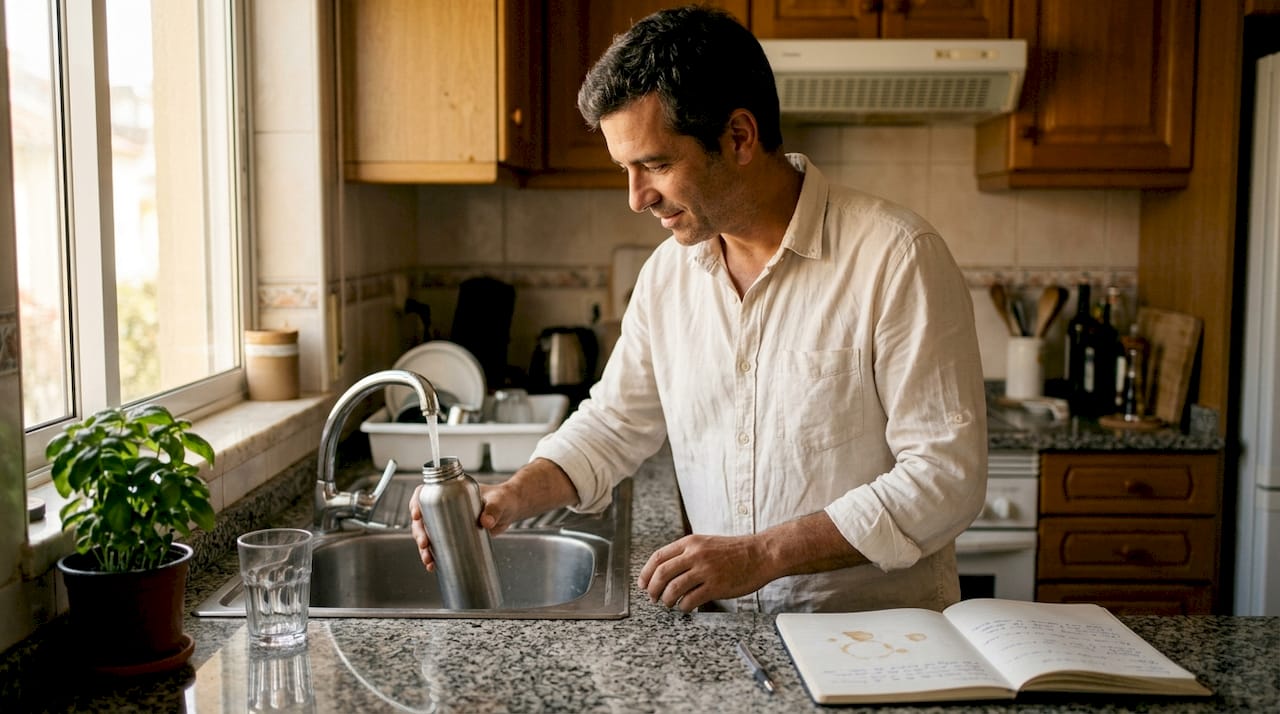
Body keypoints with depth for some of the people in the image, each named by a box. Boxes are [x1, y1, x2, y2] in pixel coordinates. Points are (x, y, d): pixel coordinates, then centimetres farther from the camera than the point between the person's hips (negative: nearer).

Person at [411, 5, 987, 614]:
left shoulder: (897, 259, -13)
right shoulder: (667, 272, 5)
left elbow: (946, 475, -15)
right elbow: (615, 422, 15)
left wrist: (763, 554, -20)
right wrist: (508, 501, -2)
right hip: (727, 634, 4)